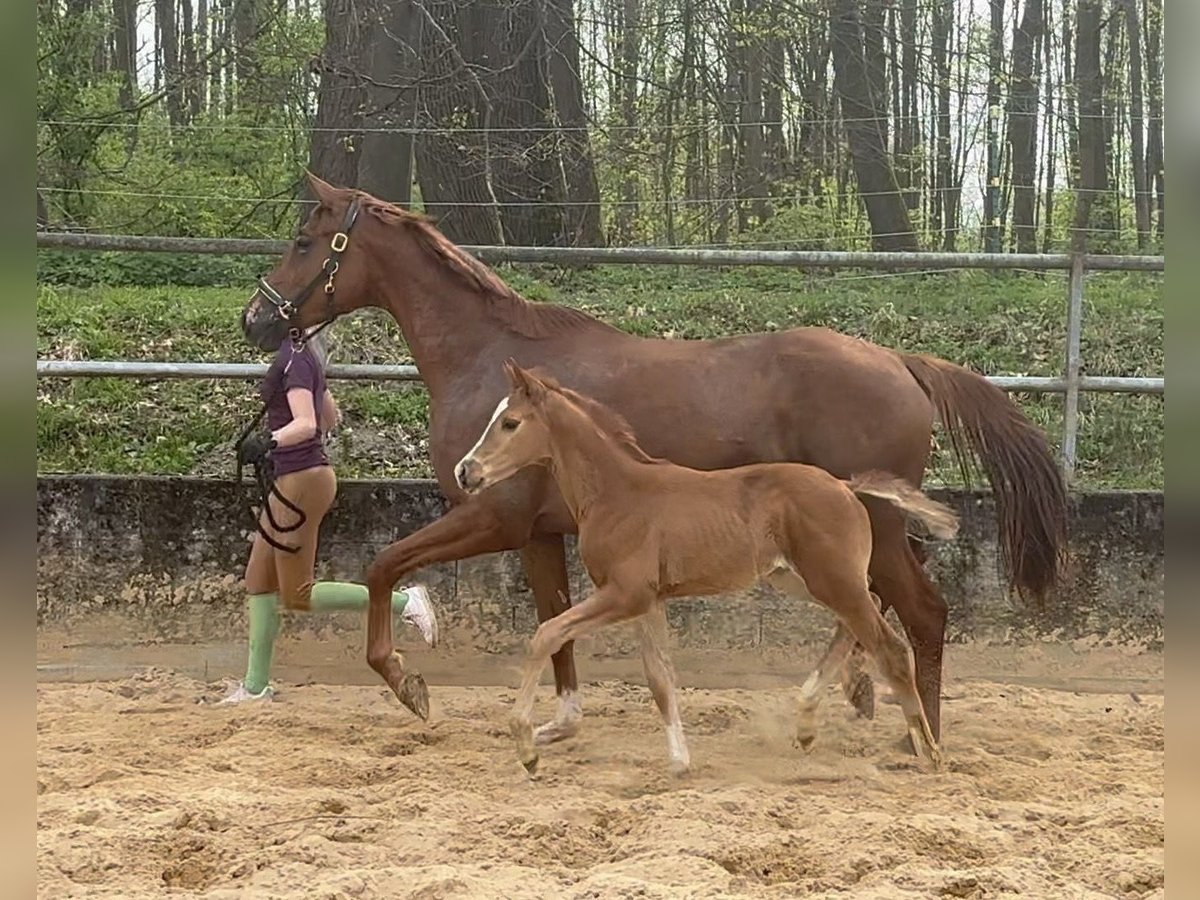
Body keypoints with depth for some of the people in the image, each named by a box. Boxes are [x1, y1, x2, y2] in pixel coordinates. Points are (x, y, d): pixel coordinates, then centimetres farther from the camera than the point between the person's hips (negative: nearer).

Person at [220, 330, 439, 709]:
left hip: (302, 481, -10)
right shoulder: (303, 357, 11)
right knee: (259, 582, 12)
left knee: (298, 595, -3)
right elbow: (331, 417, 22)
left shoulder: (294, 360, -18)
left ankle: (404, 602, -5)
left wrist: (270, 442, -45)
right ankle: (255, 685, 17)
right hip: (291, 481, 10)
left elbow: (306, 424, -29)